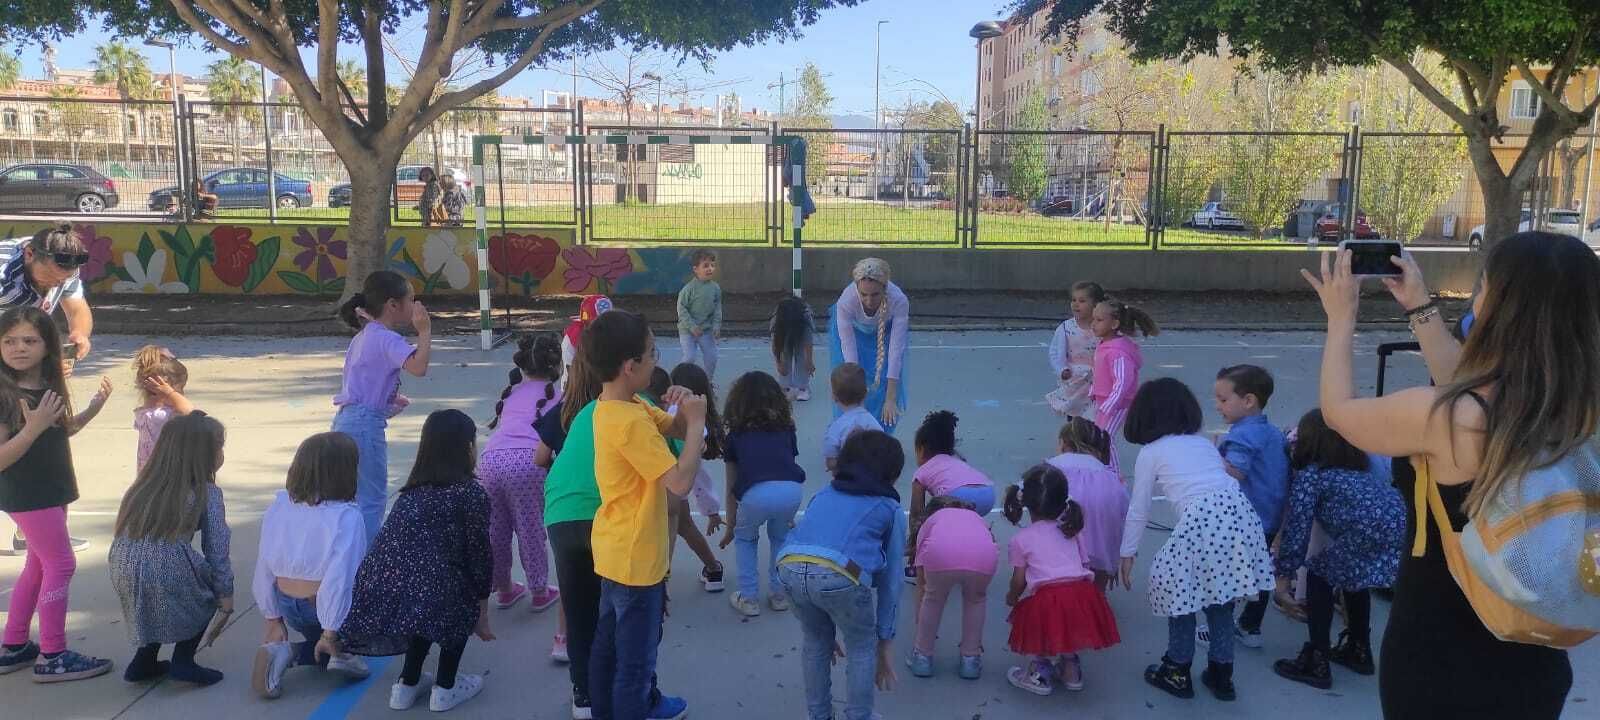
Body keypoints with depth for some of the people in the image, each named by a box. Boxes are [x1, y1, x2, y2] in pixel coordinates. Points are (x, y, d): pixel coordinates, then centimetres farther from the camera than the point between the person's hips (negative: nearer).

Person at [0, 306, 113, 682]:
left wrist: (93, 408, 7)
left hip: (49, 492, 9)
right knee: (61, 565, -4)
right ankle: (51, 657, 6)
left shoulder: (47, 386, 2)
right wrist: (32, 427, -35)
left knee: (38, 566, 18)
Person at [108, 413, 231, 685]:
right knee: (211, 586, 21)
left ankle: (143, 661, 29)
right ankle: (183, 660, 12)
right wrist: (226, 594, 11)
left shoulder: (145, 485, 19)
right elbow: (216, 550, 2)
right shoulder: (207, 493, 3)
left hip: (124, 573, 6)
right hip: (169, 575, -6)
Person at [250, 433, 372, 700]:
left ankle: (286, 651, 0)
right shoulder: (347, 516, -22)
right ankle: (339, 652, 2)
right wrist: (331, 633, -18)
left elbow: (265, 567, 0)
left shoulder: (279, 504, -4)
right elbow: (340, 578, -26)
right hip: (328, 608, -5)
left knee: (318, 636, 31)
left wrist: (273, 622, 8)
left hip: (288, 607, 5)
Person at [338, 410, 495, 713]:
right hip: (427, 598, -6)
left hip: (373, 600, 6)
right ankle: (445, 688, 22)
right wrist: (481, 618, 23)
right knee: (463, 604, 25)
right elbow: (479, 558, 10)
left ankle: (408, 684, 32)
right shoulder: (472, 493, 5)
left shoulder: (412, 491, 24)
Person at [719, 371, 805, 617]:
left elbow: (731, 487, 29)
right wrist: (788, 516, 50)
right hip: (791, 491, 2)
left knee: (745, 538, 30)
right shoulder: (785, 427, 27)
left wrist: (730, 527, 42)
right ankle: (779, 594, 35)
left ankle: (749, 599, 28)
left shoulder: (736, 433, 23)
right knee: (780, 537, 34)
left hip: (756, 493, -2)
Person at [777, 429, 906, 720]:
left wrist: (828, 631, 50)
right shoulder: (890, 510, 26)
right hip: (839, 574, -4)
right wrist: (884, 643, 37)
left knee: (815, 642, 31)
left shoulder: (823, 495, 36)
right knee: (861, 649, 24)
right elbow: (890, 581, 28)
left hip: (790, 568, 4)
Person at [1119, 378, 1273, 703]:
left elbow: (1138, 510, 17)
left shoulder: (1150, 452, 13)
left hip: (1200, 521, -5)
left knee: (1178, 587, 14)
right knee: (1218, 596, 20)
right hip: (1240, 515, 5)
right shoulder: (1204, 442, 26)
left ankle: (1178, 673, 24)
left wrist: (1127, 553, 27)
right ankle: (1221, 675, 28)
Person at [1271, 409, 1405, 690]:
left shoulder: (1309, 474, 13)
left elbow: (1297, 527, 9)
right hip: (1403, 524, 7)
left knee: (1319, 576, 11)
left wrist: (1284, 572, 17)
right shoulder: (1357, 469, 34)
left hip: (1371, 532, -7)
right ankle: (1359, 650, 38)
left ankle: (1317, 663, 10)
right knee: (1352, 571, 30)